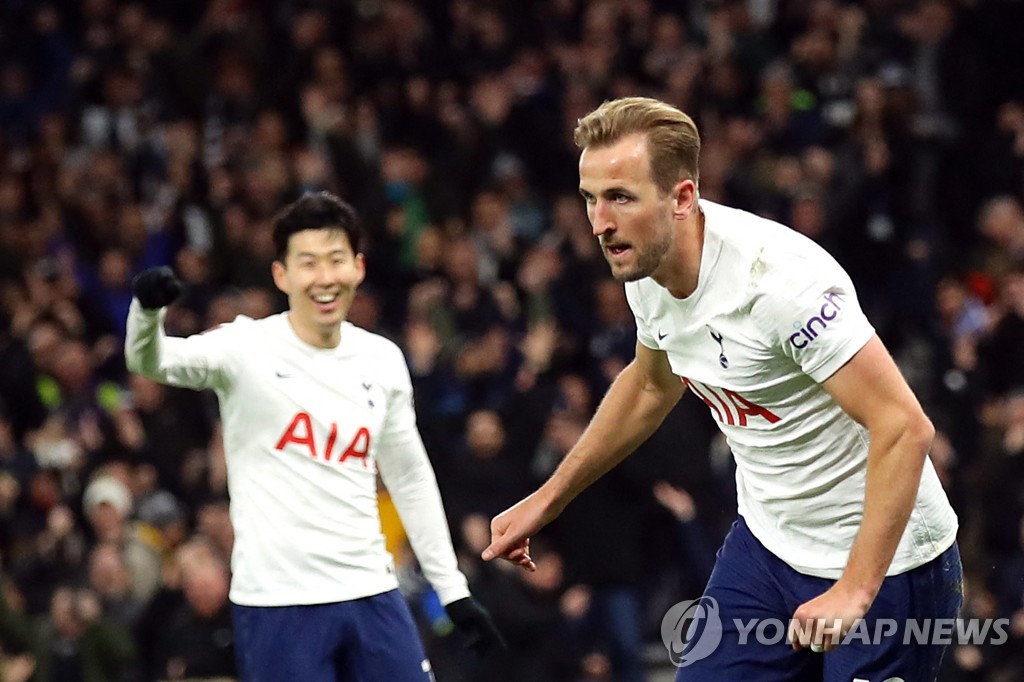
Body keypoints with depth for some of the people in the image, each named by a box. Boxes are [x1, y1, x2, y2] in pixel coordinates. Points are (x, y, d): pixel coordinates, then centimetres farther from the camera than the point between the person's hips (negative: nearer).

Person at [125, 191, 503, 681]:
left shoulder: (383, 360, 8)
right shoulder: (248, 347, -6)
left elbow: (411, 478, 18)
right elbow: (150, 361, -22)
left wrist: (453, 590, 17)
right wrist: (147, 308, -45)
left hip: (370, 593, 5)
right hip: (276, 603, -5)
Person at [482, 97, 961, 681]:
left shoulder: (779, 277, -28)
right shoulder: (645, 265, -3)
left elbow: (905, 427, -31)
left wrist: (854, 591, -36)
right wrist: (547, 500, 22)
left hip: (886, 563, -7)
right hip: (767, 545, 7)